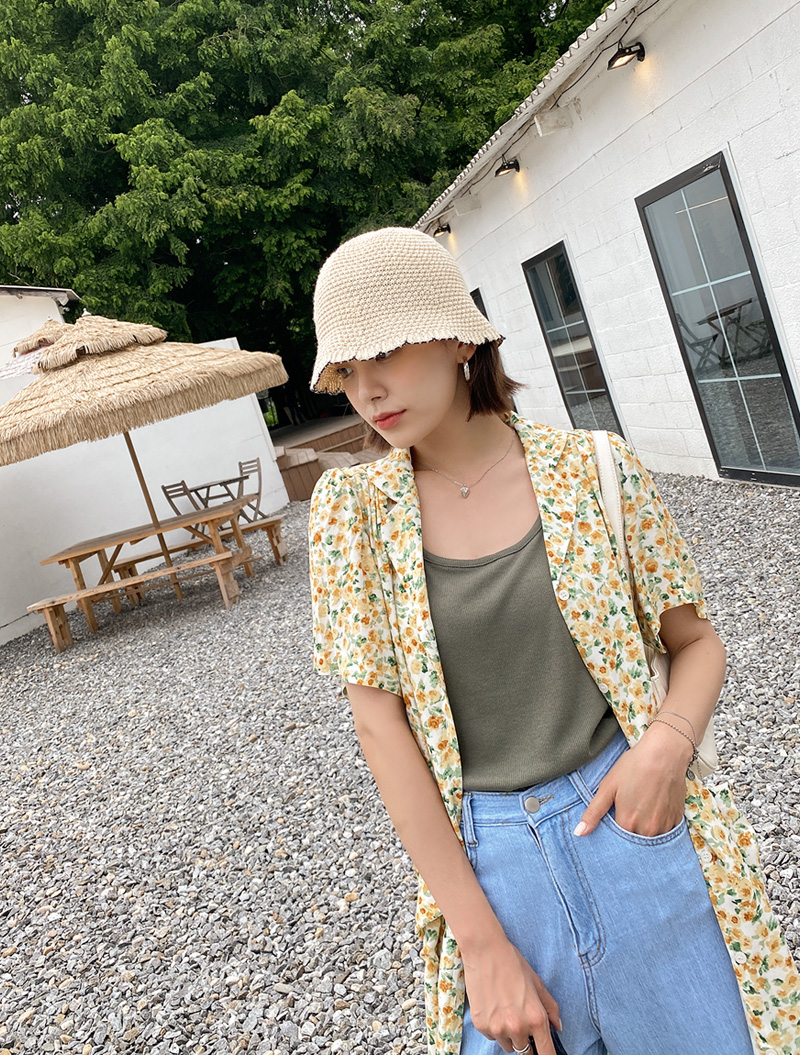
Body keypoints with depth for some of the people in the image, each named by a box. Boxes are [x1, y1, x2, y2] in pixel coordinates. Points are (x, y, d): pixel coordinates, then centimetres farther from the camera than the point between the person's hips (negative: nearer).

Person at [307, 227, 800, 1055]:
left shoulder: (591, 469, -6)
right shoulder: (353, 509, -5)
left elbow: (695, 641, 5)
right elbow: (379, 722, -8)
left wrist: (670, 740, -17)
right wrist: (482, 942, -10)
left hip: (638, 830, 1)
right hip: (483, 863, 0)